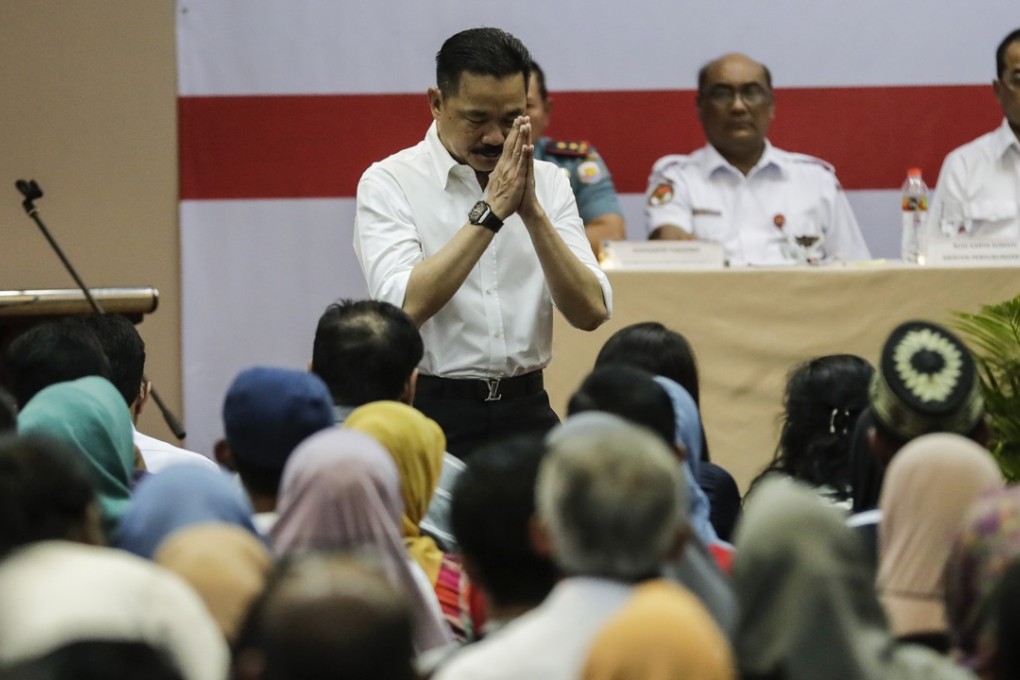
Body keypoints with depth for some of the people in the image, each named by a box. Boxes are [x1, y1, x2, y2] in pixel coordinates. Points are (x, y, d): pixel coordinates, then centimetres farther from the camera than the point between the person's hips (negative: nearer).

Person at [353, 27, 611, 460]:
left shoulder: (547, 182, 7)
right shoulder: (390, 183, -4)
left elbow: (591, 312, -3)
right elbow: (404, 307, -19)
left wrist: (532, 212, -15)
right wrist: (489, 211, -19)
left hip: (525, 411, 4)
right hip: (432, 413, -4)